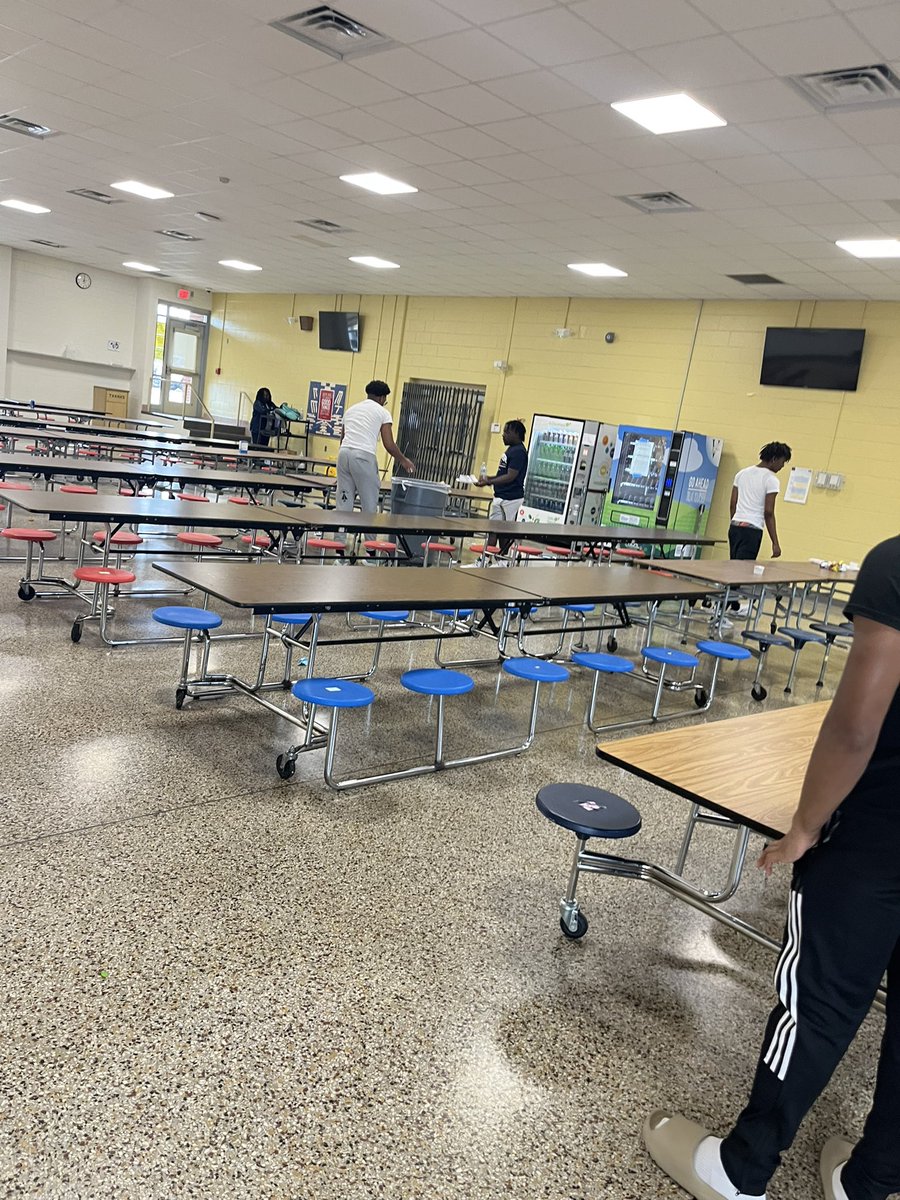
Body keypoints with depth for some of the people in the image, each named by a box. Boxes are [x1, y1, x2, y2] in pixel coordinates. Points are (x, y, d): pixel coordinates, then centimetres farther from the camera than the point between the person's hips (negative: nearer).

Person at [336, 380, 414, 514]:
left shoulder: (351, 409, 23)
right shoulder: (382, 412, 6)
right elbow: (389, 444, 0)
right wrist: (403, 460, 15)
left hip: (343, 453, 6)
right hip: (363, 457, -6)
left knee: (344, 502, 9)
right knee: (369, 504, 4)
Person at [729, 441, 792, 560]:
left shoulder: (742, 473, 13)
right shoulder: (771, 479, -7)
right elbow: (768, 513, -11)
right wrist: (775, 543, -8)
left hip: (735, 526, 7)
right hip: (752, 530, -7)